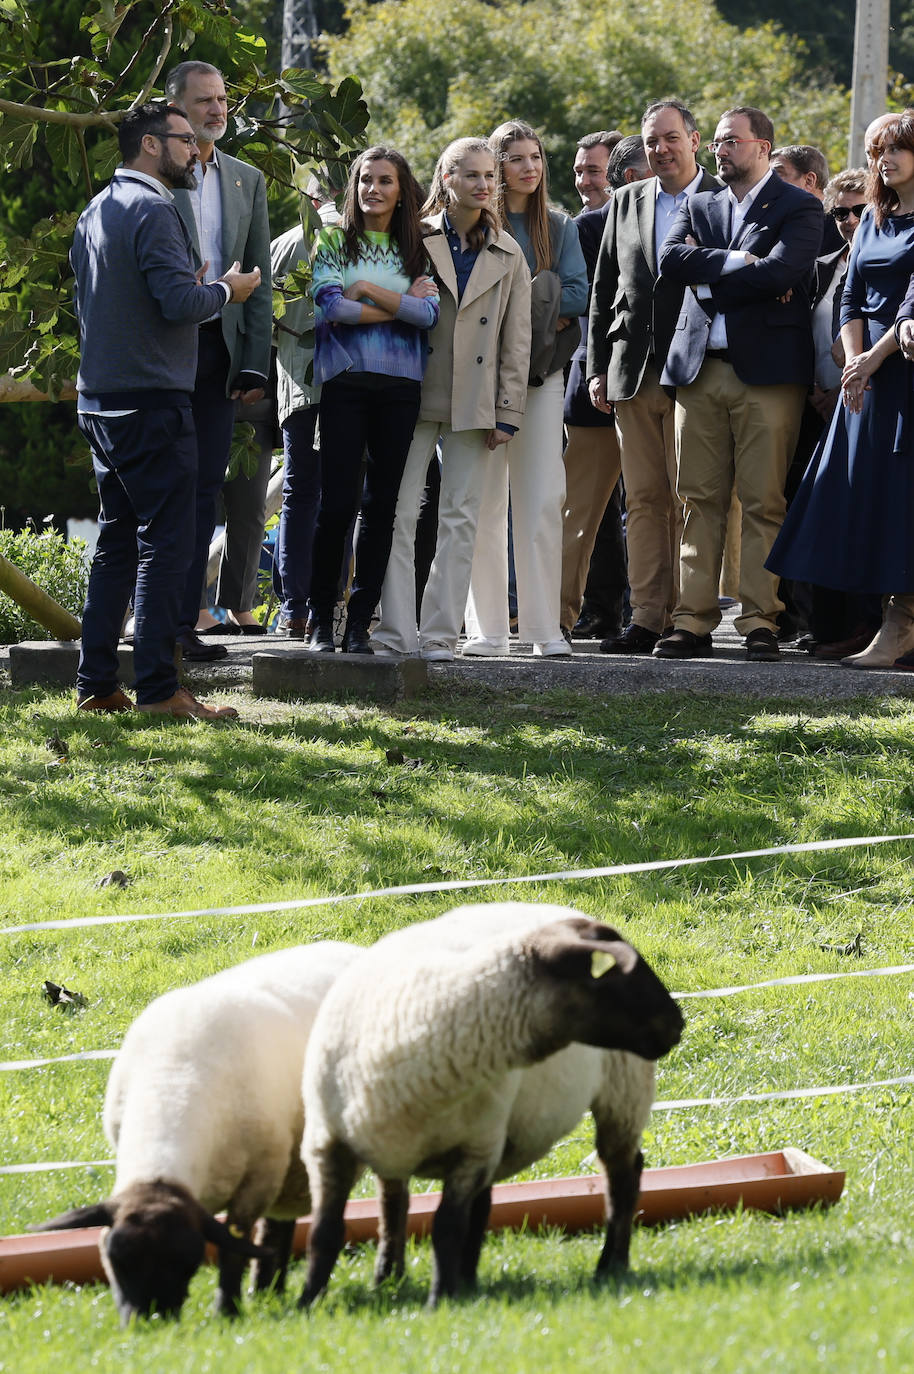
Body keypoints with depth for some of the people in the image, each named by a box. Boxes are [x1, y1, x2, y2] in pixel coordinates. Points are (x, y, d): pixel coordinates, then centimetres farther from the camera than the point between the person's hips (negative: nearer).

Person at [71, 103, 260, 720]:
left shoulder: (97, 211, 16)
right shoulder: (152, 210, -13)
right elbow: (178, 302, -21)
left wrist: (195, 289, 24)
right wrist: (225, 290, -2)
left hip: (101, 402, 9)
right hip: (152, 401, -9)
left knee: (117, 542, 12)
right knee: (166, 542, -8)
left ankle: (97, 684, 11)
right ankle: (158, 686, -11)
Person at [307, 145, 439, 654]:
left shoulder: (416, 250, 13)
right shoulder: (334, 242, 7)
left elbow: (428, 313, -3)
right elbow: (330, 306, -9)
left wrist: (367, 290, -8)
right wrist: (400, 303, -5)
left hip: (400, 387, 3)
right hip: (345, 381, -3)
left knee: (383, 503, 1)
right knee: (338, 502, -8)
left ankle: (360, 621, 6)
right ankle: (322, 619, 2)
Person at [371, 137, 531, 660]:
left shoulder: (508, 256, 10)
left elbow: (517, 342, 9)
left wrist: (508, 414, 2)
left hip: (474, 404, 2)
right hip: (414, 395, -2)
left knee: (461, 519, 1)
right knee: (398, 514, -6)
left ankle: (441, 634, 5)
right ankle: (396, 631, -4)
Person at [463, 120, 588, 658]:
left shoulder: (559, 228, 12)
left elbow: (577, 295, 2)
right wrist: (536, 305, -11)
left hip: (542, 372, 2)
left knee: (543, 499, -4)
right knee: (484, 499, -1)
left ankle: (545, 627, -2)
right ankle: (487, 627, 2)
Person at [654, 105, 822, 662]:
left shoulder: (798, 208, 2)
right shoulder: (699, 205, 18)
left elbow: (779, 272, -14)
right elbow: (671, 260, 1)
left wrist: (708, 274, -5)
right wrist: (737, 261, -9)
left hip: (767, 369, -4)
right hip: (699, 369, 4)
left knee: (764, 502, -5)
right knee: (701, 500, 2)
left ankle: (761, 622, -2)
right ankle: (694, 622, 3)